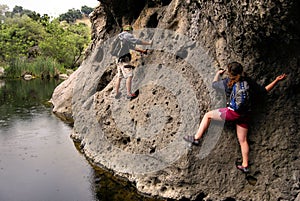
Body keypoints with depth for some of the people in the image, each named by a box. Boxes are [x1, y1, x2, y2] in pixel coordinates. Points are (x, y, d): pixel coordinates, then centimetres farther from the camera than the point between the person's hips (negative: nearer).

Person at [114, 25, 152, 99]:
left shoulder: (119, 37, 26)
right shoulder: (127, 35, -2)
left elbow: (132, 46, 29)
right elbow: (137, 41, -6)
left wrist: (142, 50, 29)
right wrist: (148, 43, 6)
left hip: (119, 59, 10)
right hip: (124, 59, -10)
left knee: (119, 77, 13)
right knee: (129, 76, -13)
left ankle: (117, 93, 17)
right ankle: (129, 94, -19)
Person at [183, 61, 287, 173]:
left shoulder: (227, 82, -3)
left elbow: (214, 84, 16)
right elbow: (264, 90, 12)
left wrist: (218, 74, 33)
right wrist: (276, 81, 18)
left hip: (233, 113, -4)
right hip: (245, 115, 5)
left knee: (208, 115, 13)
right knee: (243, 140, 16)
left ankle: (196, 138, 10)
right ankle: (245, 165, 24)